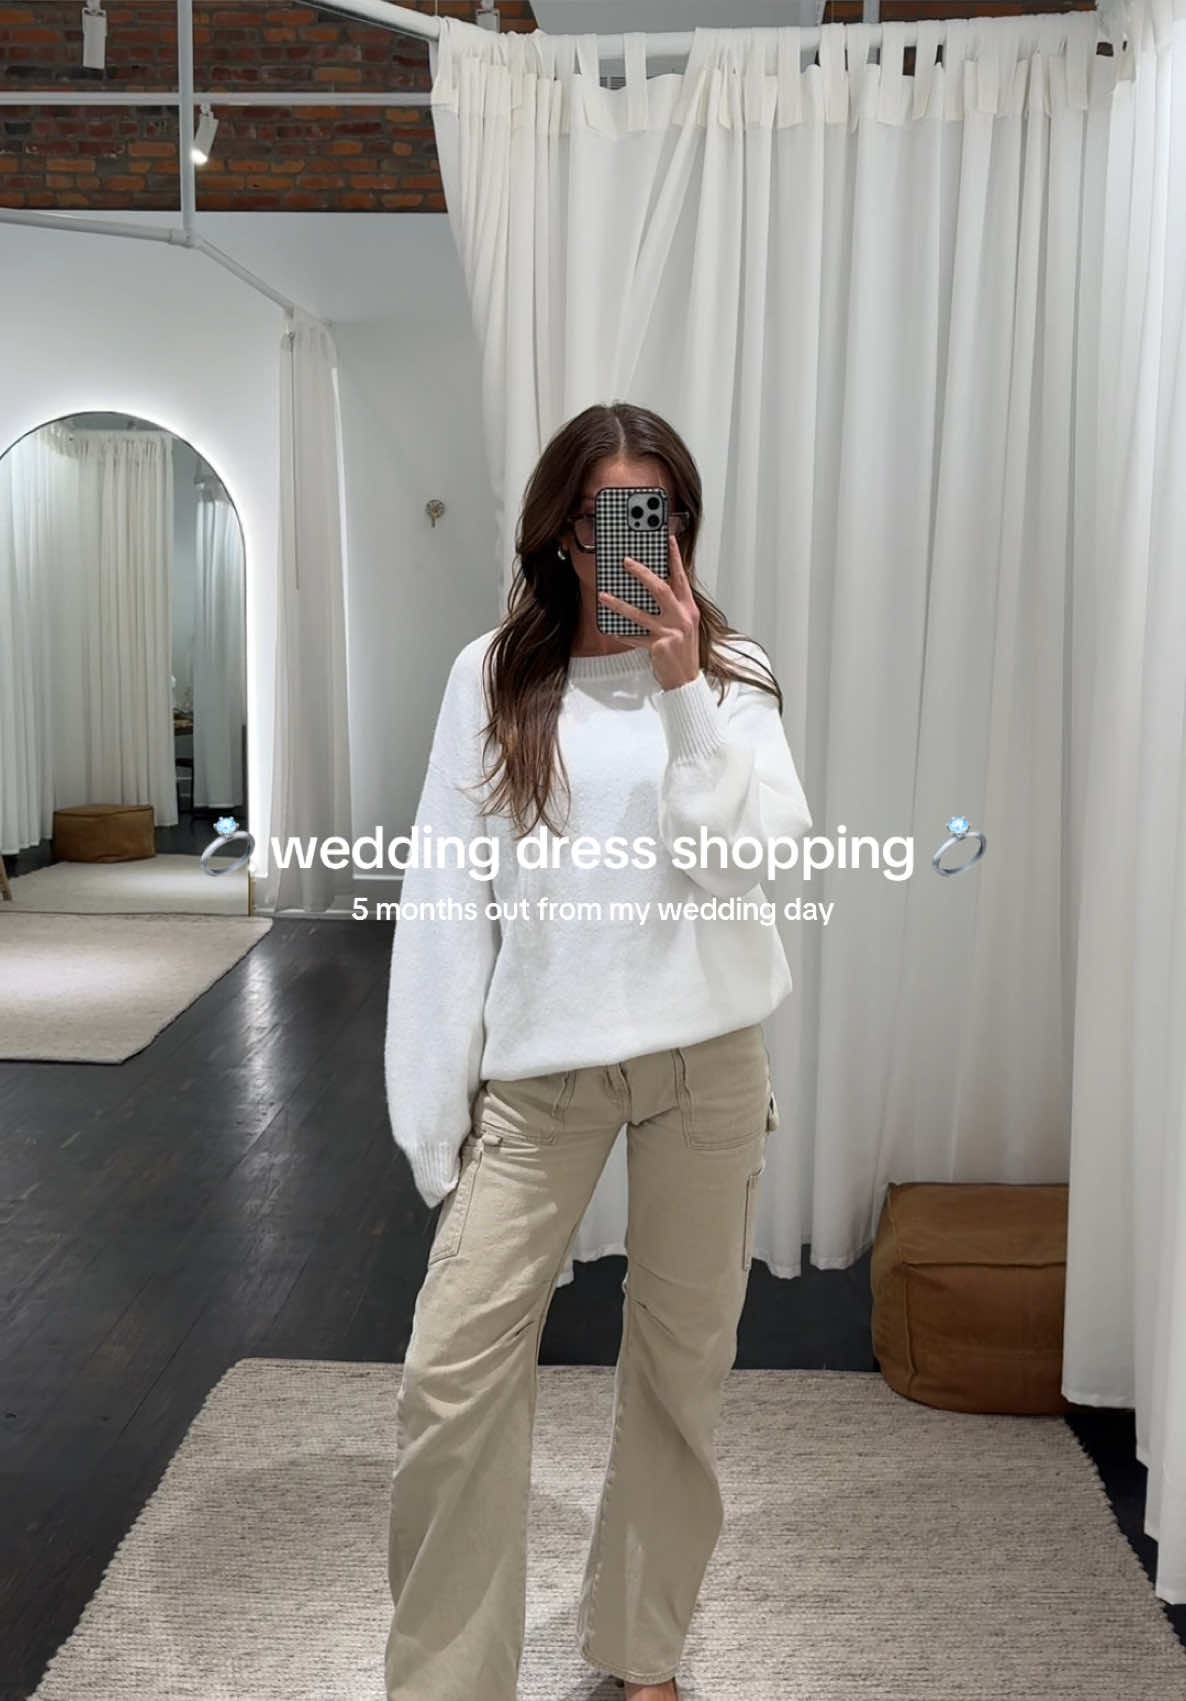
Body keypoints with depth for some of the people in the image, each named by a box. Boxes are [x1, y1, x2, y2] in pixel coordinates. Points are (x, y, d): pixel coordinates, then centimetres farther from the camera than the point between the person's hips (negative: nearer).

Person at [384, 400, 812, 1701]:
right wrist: (436, 1104, -3)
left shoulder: (731, 671, 2)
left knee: (683, 1362, 12)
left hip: (704, 1059, 1)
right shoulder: (494, 674, 0)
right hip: (538, 1070, 0)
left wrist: (684, 692, -17)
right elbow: (446, 892, -1)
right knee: (451, 1374, -3)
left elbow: (738, 860, -10)